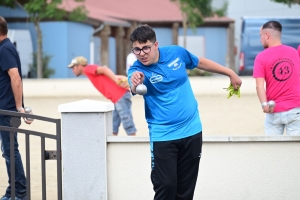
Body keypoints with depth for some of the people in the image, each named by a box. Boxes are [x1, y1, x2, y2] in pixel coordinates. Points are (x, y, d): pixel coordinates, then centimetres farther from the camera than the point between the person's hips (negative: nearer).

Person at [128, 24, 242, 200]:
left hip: (192, 131, 3)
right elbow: (136, 89, -39)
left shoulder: (176, 53, -4)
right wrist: (136, 84, -63)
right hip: (163, 136, -3)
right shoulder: (138, 70, -15)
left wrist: (230, 73, 25)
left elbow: (201, 62, 16)